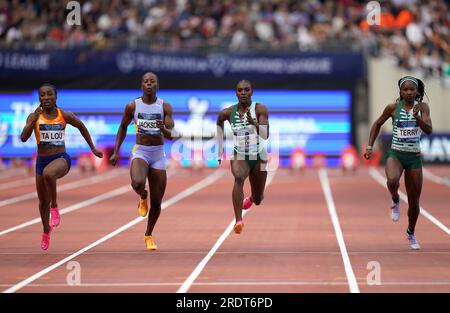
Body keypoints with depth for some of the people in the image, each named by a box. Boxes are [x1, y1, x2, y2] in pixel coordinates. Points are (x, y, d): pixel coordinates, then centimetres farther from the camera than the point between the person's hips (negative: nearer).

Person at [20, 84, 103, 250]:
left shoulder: (65, 116, -3)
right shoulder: (34, 117, -4)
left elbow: (81, 126, 15)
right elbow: (23, 138, -16)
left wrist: (93, 148, 19)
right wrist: (34, 119, -28)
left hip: (61, 159, -3)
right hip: (42, 160, 3)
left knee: (48, 173, -40)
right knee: (43, 201, 15)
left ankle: (55, 207, -17)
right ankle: (46, 231, 43)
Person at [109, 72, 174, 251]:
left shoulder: (165, 107, -1)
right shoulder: (132, 106, 0)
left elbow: (170, 135, -8)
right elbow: (123, 127, 14)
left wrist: (163, 129, -32)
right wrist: (116, 152, 8)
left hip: (158, 154, 1)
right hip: (140, 152, -1)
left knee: (156, 202, 4)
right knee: (137, 183, -34)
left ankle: (148, 235, 29)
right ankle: (142, 197, 5)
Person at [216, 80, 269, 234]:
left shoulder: (260, 110, -13)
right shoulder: (228, 112, -5)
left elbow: (265, 135, -23)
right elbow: (219, 121, 19)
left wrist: (252, 122, -40)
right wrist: (219, 153, 18)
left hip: (258, 156, 0)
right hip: (239, 155, 0)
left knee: (257, 200, 15)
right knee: (238, 177, -36)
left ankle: (251, 198, 56)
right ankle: (238, 220, -44)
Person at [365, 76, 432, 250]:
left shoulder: (422, 107, -2)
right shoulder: (393, 108, -2)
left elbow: (429, 130, -15)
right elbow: (377, 124, 12)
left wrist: (417, 116, -32)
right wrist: (369, 146, 6)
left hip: (414, 157, 1)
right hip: (395, 154, -1)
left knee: (414, 202, 8)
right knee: (392, 180, -37)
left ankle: (411, 233, 34)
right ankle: (395, 202, -3)